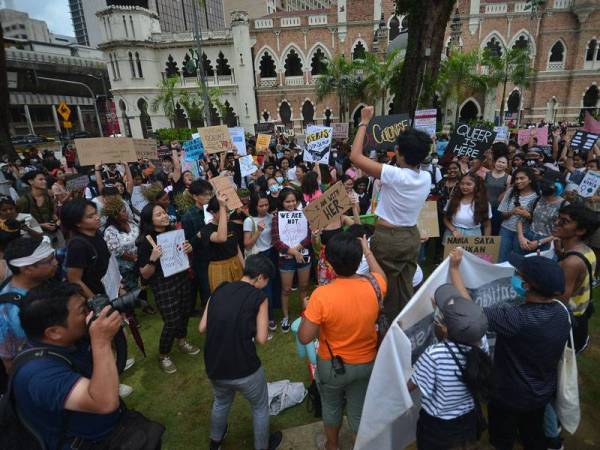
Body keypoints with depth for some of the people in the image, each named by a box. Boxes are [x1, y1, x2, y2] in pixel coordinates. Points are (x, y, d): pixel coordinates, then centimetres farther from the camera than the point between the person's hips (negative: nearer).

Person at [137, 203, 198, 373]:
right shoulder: (146, 242, -16)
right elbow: (145, 275, -13)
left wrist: (189, 249, -7)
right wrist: (153, 259, -31)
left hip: (182, 280, 6)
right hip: (163, 286, -6)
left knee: (185, 312, 17)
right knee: (172, 321, -1)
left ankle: (182, 342, 45)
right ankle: (163, 356, 24)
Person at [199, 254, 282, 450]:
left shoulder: (219, 290, 2)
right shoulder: (258, 296, -12)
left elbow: (202, 328, 5)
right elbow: (261, 339, -12)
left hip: (214, 366, 5)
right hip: (244, 369, -5)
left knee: (221, 402, 36)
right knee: (260, 407, 25)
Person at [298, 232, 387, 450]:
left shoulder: (322, 294, -31)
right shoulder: (374, 285, -21)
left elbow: (304, 338, -23)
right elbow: (381, 275, 6)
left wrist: (308, 312, -6)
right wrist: (367, 249, 16)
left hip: (332, 365, -1)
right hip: (366, 363, 2)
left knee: (331, 406, 27)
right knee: (359, 410, 25)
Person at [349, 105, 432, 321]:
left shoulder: (394, 175, -22)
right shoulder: (426, 178, -2)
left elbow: (355, 156, -21)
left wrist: (364, 123, -11)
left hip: (388, 237, -6)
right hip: (412, 236, 6)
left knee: (388, 287, 10)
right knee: (406, 287, 18)